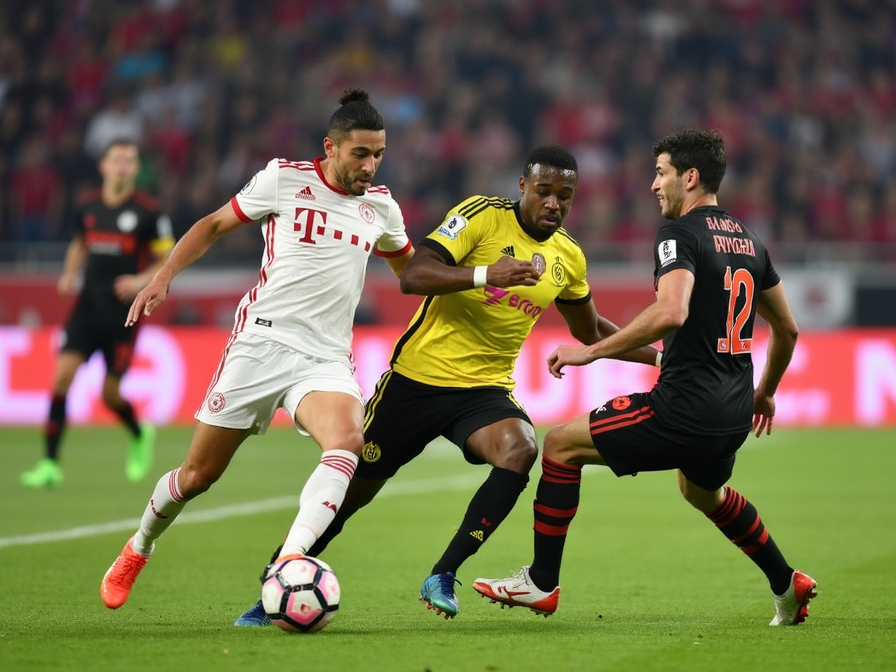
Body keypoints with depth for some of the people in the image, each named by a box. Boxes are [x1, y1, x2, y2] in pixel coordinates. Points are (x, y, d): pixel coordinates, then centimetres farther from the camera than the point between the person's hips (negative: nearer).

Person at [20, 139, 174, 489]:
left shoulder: (148, 210, -7)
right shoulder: (87, 205, 5)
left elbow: (167, 260, -1)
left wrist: (141, 280, -18)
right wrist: (69, 273, 6)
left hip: (124, 312, -3)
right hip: (87, 305, 3)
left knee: (110, 394, 1)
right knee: (62, 375, -12)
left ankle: (140, 434, 36)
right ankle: (50, 465, -9)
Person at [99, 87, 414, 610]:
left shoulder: (380, 205, 10)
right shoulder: (284, 179, -1)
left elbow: (410, 268, 29)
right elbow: (215, 224, 9)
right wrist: (164, 277, -1)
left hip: (327, 359, 2)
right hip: (263, 341, -2)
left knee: (348, 441, -31)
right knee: (199, 474, 3)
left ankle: (289, 562, -40)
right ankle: (137, 551, 32)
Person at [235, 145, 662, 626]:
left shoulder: (568, 257, 6)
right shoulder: (483, 215, -11)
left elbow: (592, 332, 24)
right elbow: (412, 277, -23)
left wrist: (658, 355, 18)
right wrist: (485, 274, -36)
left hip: (485, 388, 4)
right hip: (417, 377, -3)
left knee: (520, 449, -29)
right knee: (352, 490, 2)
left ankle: (443, 576, -20)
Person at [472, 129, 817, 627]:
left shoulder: (680, 234, -11)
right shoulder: (748, 239, 14)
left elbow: (671, 312, -29)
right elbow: (787, 329, 22)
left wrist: (592, 351, -22)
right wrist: (765, 392, 37)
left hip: (684, 408, -8)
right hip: (732, 417, 8)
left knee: (563, 444, 3)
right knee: (704, 492, 37)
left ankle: (542, 582, 5)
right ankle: (788, 586, 41)